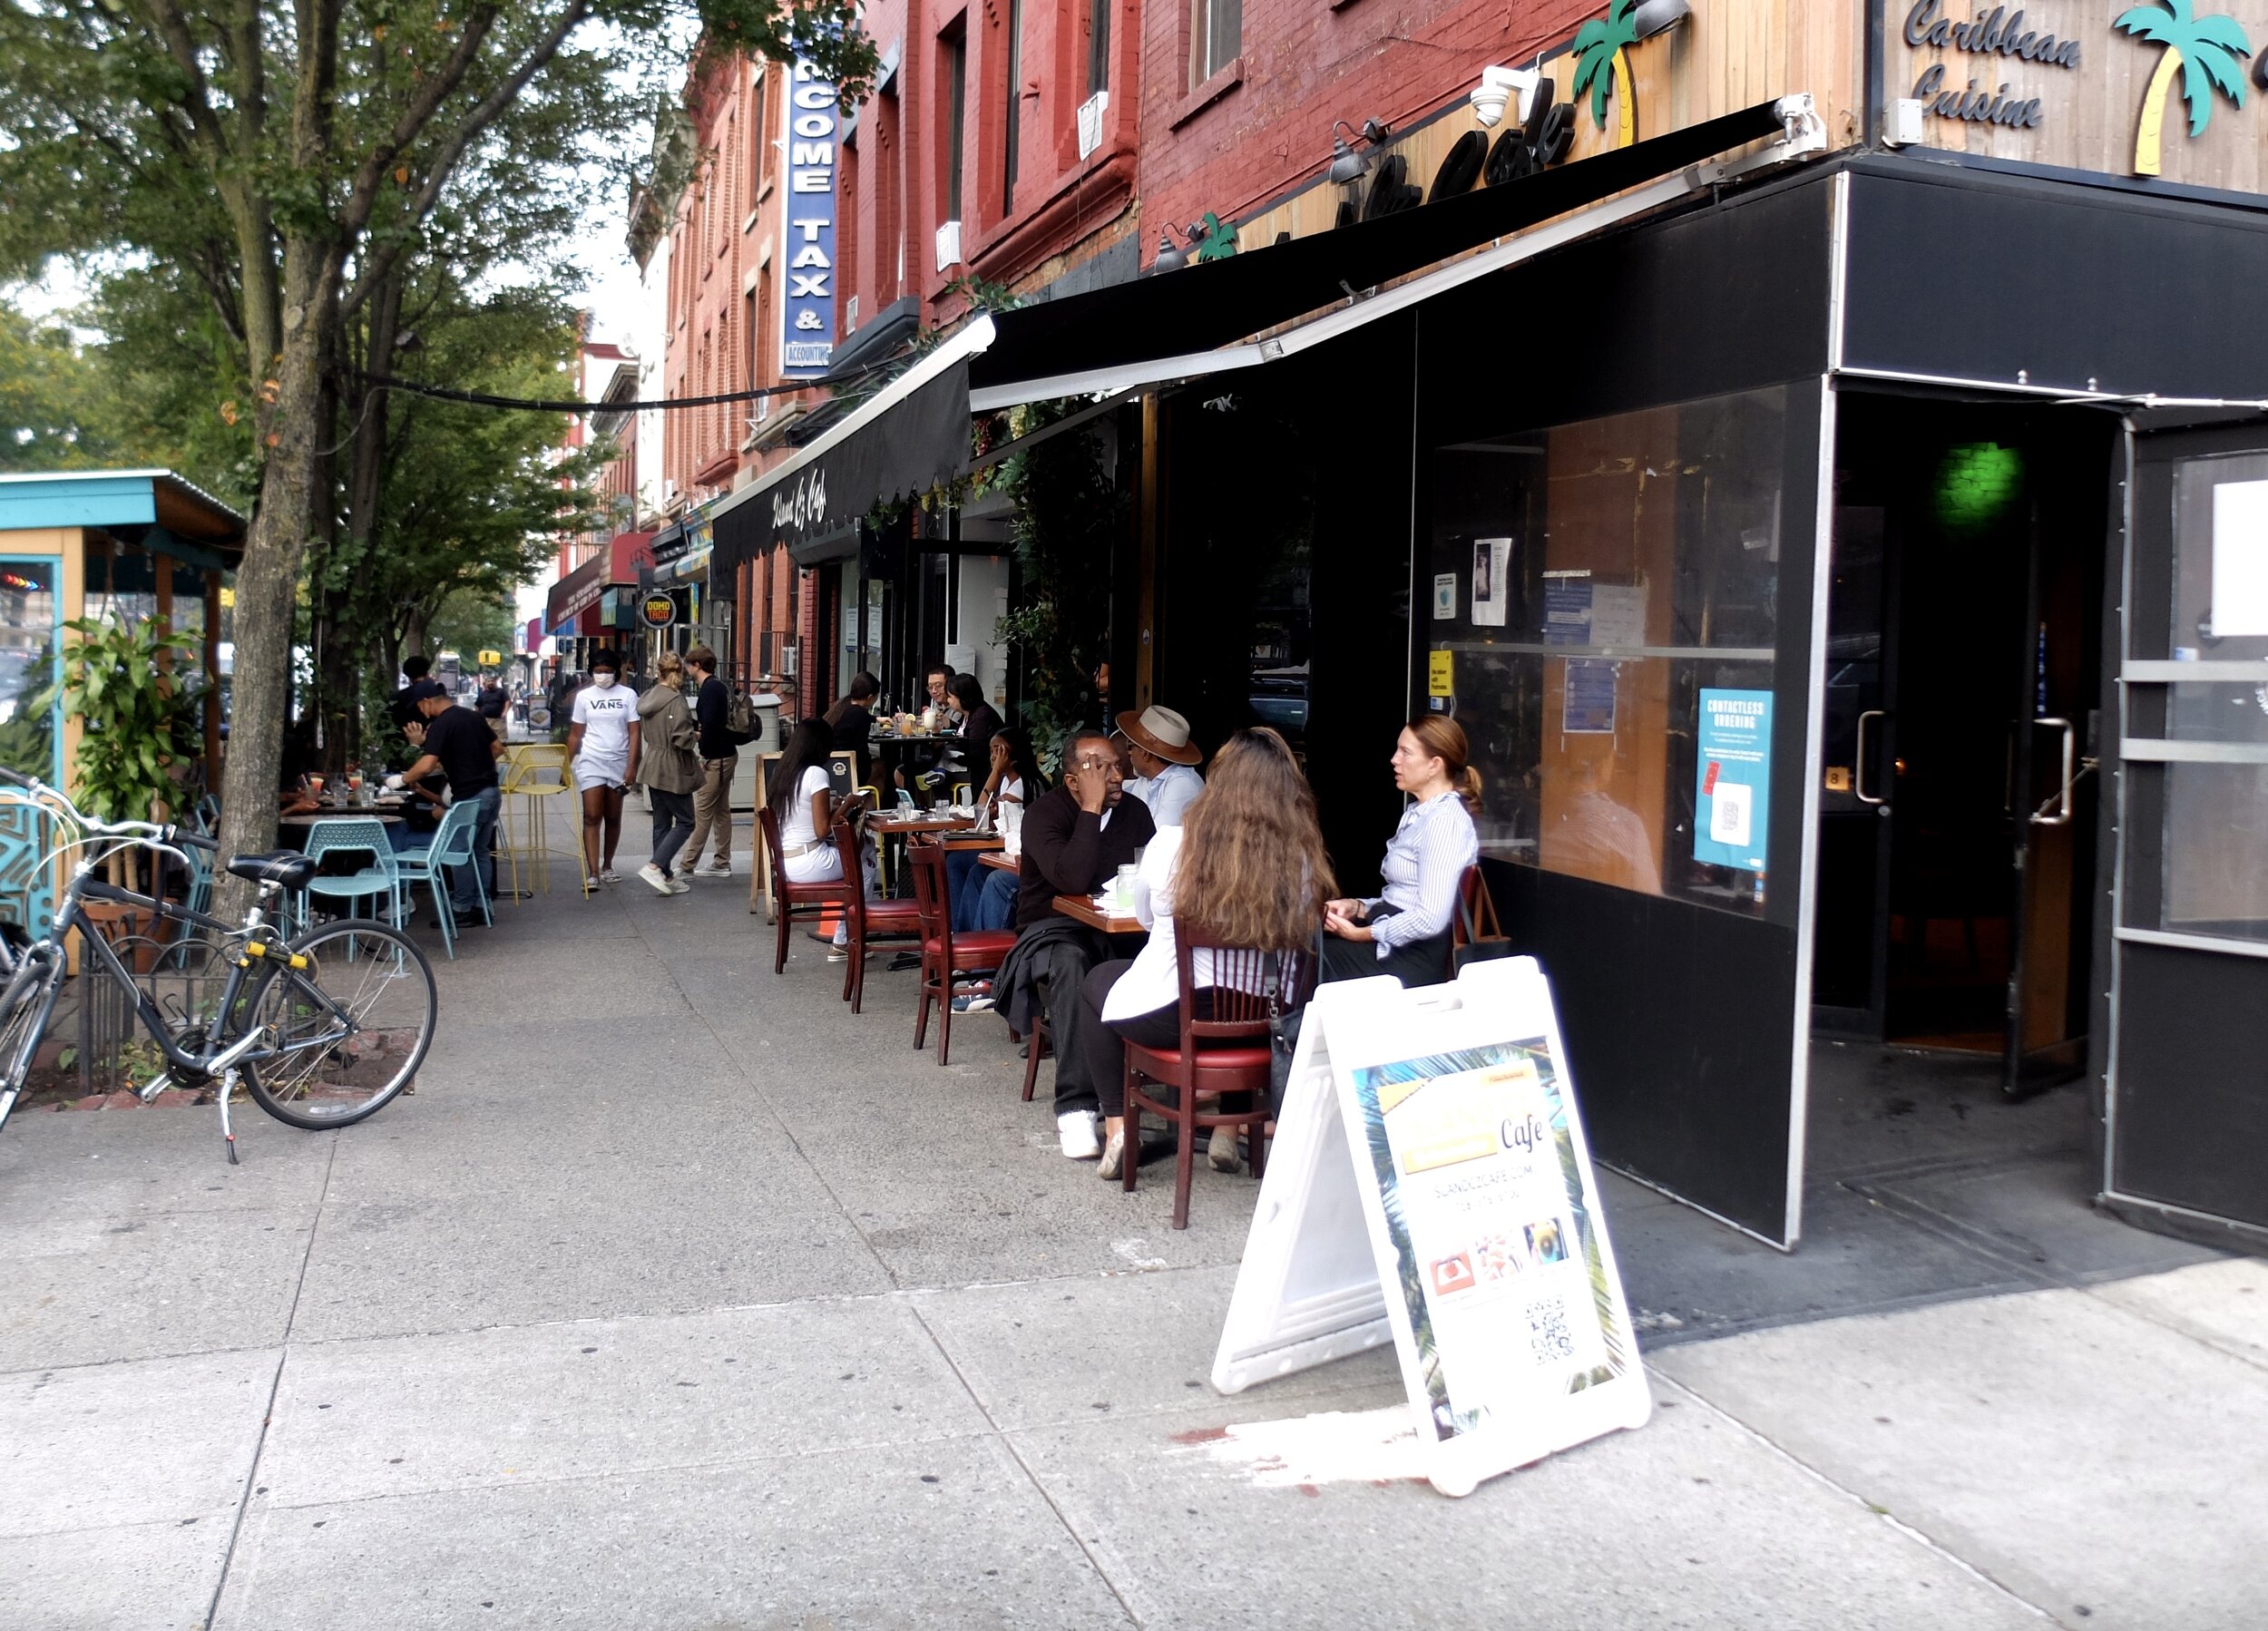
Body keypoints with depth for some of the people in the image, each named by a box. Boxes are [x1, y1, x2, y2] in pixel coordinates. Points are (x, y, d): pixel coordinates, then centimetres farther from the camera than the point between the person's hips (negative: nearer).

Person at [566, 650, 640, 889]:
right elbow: (575, 734, 8)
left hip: (619, 763, 1)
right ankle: (592, 873, -13)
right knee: (592, 817, -9)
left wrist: (632, 766, -9)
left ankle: (607, 866, 25)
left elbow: (634, 733, -2)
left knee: (613, 818, 11)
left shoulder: (628, 695, 1)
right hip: (591, 762, -1)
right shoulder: (584, 696, 4)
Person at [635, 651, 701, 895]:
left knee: (661, 823, 14)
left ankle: (666, 877, 18)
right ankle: (654, 867, -10)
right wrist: (696, 736, -4)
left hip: (652, 766, 8)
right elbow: (681, 738, -26)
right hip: (672, 769, -8)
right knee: (685, 822, 1)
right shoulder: (676, 701, -20)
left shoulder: (647, 698, 6)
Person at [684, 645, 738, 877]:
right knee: (721, 810, 13)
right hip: (727, 754, 10)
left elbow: (709, 724, -23)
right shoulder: (721, 686, 13)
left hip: (715, 758, -10)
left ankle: (687, 866, -5)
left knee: (701, 812, -7)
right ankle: (722, 863, 19)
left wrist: (704, 753, -14)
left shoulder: (709, 689, -15)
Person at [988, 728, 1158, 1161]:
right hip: (1052, 929, -4)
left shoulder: (1134, 810, 6)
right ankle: (1075, 1108, -39)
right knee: (1071, 964, -40)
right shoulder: (1046, 812, -11)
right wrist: (1091, 809, -22)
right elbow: (1073, 879, -27)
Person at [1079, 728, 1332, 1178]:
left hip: (1168, 1018, -2)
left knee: (1097, 980, 30)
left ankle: (1117, 1126, 24)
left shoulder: (1170, 844, -14)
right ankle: (1228, 1128, 35)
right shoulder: (1301, 862, -13)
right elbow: (1303, 943, 0)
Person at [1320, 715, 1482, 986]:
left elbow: (1429, 919, -22)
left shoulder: (1444, 820, -14)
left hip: (1413, 959, -9)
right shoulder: (1418, 812, 18)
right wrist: (1357, 908, 3)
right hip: (1391, 945, 9)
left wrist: (1362, 933, -14)